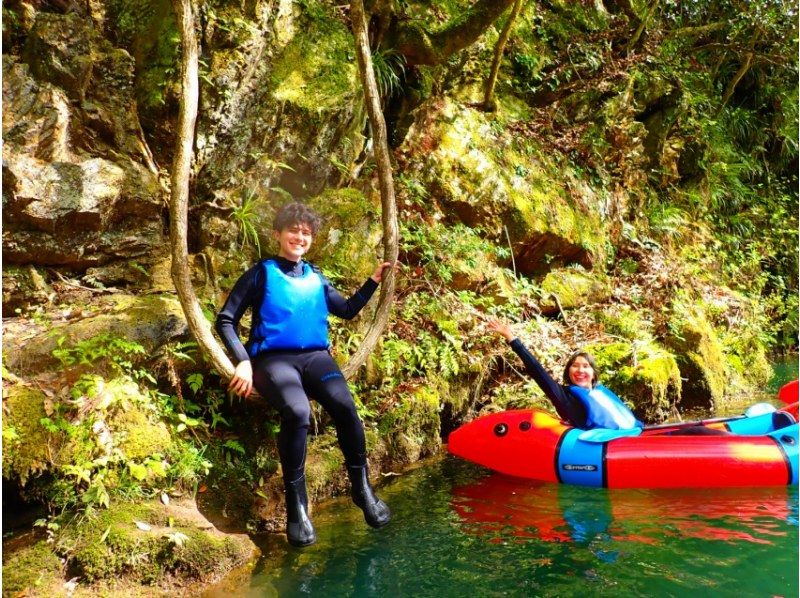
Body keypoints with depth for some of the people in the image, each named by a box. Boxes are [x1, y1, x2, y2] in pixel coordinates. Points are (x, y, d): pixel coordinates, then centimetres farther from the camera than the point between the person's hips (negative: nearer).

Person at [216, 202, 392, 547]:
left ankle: (361, 487, -11)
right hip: (273, 359, -3)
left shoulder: (315, 278, 20)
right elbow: (225, 321, 3)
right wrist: (243, 362, -10)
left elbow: (348, 310, 32)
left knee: (345, 406, -29)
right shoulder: (261, 274, 7)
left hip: (315, 356, 3)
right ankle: (296, 505, -24)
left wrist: (374, 281, 21)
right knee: (297, 412, -36)